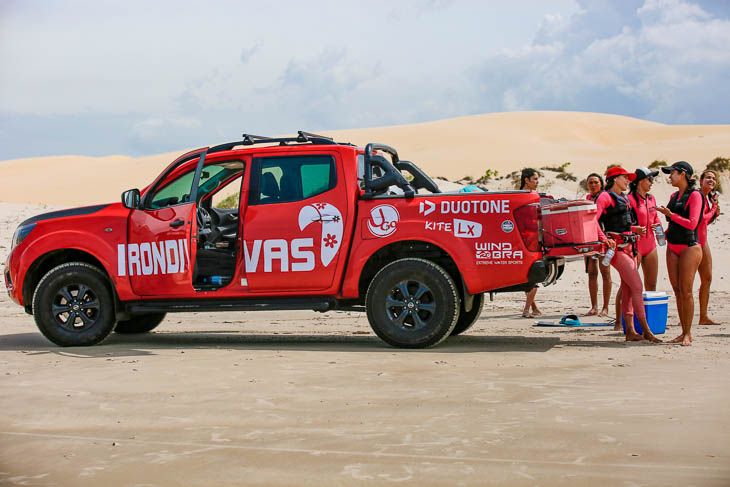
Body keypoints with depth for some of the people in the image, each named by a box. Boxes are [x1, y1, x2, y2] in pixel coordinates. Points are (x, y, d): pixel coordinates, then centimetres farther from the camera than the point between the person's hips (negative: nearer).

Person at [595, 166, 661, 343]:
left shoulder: (623, 198, 20)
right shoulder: (605, 196, -7)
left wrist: (634, 228, 13)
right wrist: (604, 238, -27)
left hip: (627, 247, 9)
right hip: (616, 247, -9)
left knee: (628, 290, 7)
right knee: (637, 287, -11)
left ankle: (630, 331, 10)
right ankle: (646, 331, -8)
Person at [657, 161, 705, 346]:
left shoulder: (694, 195, -8)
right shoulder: (674, 196, 15)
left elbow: (692, 223, -15)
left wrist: (670, 214, -16)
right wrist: (665, 232, 9)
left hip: (689, 247, -8)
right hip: (672, 247, 8)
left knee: (686, 291, -8)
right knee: (677, 291, 6)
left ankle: (688, 334, -2)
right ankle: (683, 332, 11)